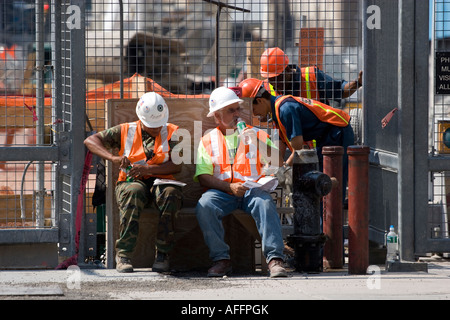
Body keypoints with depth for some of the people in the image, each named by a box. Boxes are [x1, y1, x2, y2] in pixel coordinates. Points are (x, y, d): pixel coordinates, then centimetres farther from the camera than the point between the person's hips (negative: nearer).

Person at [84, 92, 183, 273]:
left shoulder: (171, 133, 11)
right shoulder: (126, 131, 11)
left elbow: (176, 166, -1)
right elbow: (90, 141, 5)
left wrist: (147, 169, -17)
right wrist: (113, 158, -13)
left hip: (160, 182, 0)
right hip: (131, 182, 0)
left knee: (171, 193, -37)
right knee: (133, 192, -39)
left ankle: (162, 254, -29)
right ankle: (123, 254, -36)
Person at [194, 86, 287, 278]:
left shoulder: (255, 134, 16)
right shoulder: (208, 140, 15)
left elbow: (277, 162, 3)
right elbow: (203, 177, 2)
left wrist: (259, 143, -12)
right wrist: (230, 187, -14)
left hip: (252, 189, 0)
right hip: (221, 191, 0)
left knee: (265, 203, -34)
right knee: (204, 206, -32)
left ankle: (275, 259, -39)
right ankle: (221, 259, -24)